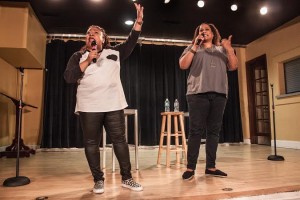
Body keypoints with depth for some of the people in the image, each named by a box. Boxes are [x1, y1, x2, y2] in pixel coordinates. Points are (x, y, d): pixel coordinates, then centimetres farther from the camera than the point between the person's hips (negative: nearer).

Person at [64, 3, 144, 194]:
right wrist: (88, 61, -9)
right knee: (91, 144, 4)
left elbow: (131, 41, 5)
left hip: (114, 105, 1)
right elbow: (68, 77, -2)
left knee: (120, 141, 4)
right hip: (89, 107, 0)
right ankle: (98, 180, 19)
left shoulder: (115, 52, 13)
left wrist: (138, 22, -7)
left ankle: (127, 178, 16)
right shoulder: (79, 56, 10)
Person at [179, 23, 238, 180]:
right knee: (196, 131, -6)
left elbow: (233, 66, 11)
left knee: (214, 131, 3)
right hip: (198, 94, -3)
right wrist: (195, 47, -5)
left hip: (219, 94, 3)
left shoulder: (222, 49, 21)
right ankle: (190, 168, -1)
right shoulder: (193, 48, 14)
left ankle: (210, 167, 11)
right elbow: (183, 65, -2)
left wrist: (230, 50, -3)